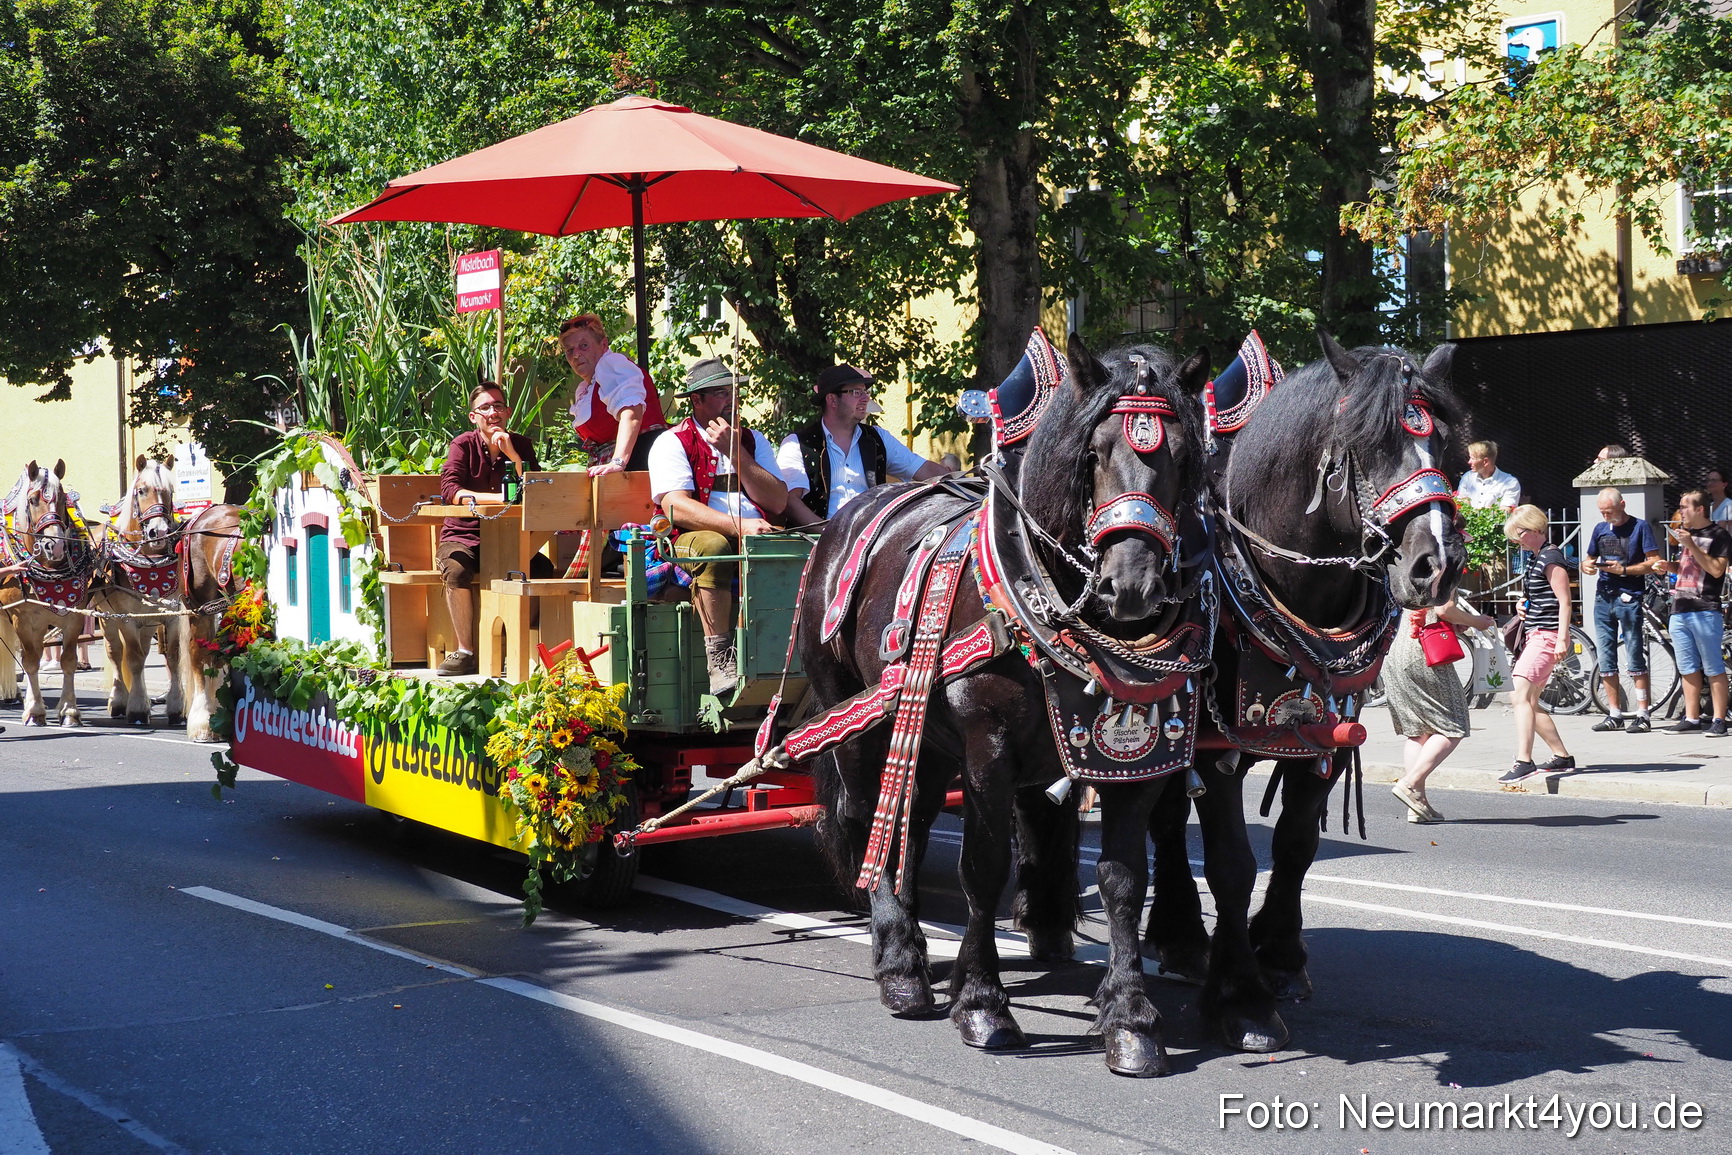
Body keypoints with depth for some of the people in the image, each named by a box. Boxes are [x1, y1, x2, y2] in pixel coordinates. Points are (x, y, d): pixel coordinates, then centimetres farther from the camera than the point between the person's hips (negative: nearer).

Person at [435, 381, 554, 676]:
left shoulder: (520, 444, 6)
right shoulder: (463, 445, -2)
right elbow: (449, 491, -18)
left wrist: (511, 454, -15)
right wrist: (499, 498, -25)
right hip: (464, 536, -2)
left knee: (544, 569, -26)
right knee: (455, 569, -35)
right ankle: (465, 652, -24)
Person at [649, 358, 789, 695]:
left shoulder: (753, 440, 19)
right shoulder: (673, 443, 4)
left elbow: (778, 503, 5)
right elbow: (676, 507, -12)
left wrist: (736, 453, -3)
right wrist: (738, 525, -24)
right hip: (693, 539, -4)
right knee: (711, 547, -38)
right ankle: (720, 664, -38)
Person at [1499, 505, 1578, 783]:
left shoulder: (1551, 558, -11)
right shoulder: (1535, 559, 18)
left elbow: (1564, 600, -17)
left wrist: (1562, 639, -23)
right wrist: (1524, 607, 12)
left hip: (1548, 635, -11)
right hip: (1536, 635, 11)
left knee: (1520, 695, -22)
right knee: (1529, 702, 13)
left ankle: (1524, 762, -29)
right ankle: (1562, 757, 20)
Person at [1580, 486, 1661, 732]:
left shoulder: (1639, 527, -2)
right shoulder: (1600, 529, 15)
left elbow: (1654, 562, -8)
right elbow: (1588, 559, 23)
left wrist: (1624, 569, -17)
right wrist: (1587, 565, -1)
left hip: (1628, 598, -6)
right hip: (1602, 598, 6)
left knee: (1635, 659, -6)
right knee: (1606, 661, 6)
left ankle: (1642, 714, -5)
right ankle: (1614, 714, 12)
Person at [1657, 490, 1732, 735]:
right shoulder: (1685, 532, 19)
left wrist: (1691, 545, -17)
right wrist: (1669, 566, 7)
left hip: (1705, 611, -7)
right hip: (1679, 610, 8)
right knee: (1688, 669, 9)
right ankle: (1691, 718, 12)